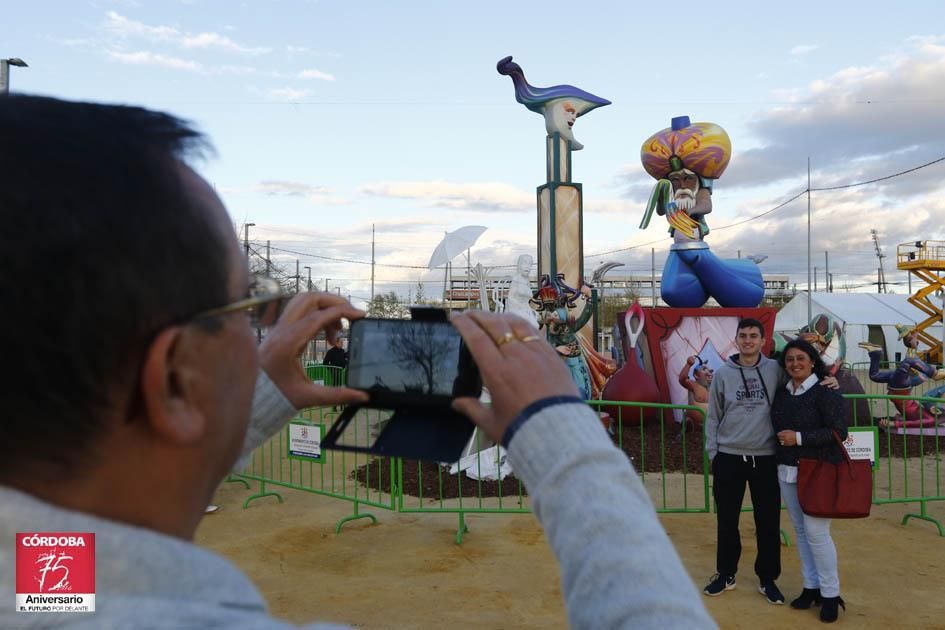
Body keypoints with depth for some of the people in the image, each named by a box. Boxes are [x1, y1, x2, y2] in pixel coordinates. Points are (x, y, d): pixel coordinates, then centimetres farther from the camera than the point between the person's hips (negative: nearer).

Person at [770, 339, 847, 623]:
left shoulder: (826, 391, -9)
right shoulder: (781, 393, 9)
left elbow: (839, 431, -15)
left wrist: (799, 437, -19)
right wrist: (781, 440, 0)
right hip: (787, 471, 6)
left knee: (816, 531, -6)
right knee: (800, 530, 11)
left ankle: (831, 594, 9)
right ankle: (811, 586, 23)